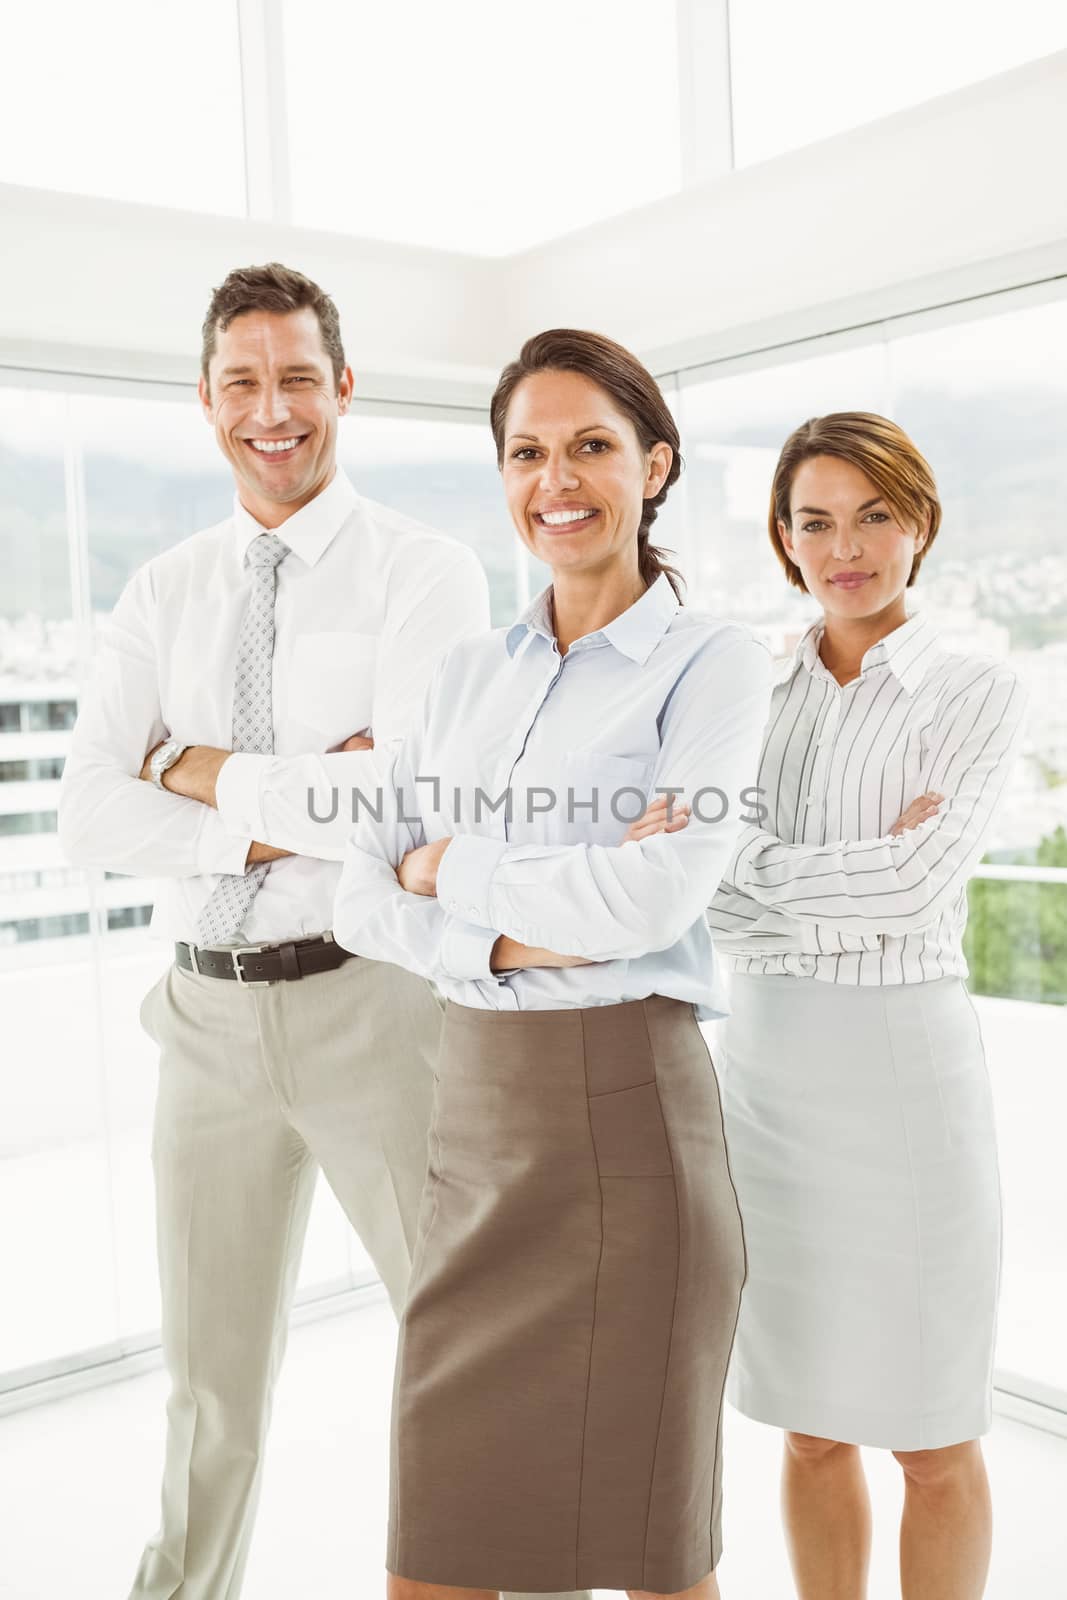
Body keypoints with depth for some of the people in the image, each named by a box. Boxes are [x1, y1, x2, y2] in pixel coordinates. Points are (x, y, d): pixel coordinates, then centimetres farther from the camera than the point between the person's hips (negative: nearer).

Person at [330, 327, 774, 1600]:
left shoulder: (712, 662, -4)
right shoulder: (466, 675, 12)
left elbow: (659, 896, -18)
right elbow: (361, 896, 3)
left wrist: (451, 871, -6)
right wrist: (514, 940, -14)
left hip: (625, 1106, -4)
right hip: (472, 1109, 5)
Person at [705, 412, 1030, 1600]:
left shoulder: (975, 694, -3)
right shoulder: (755, 696, 8)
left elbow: (914, 887, -17)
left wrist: (726, 857, -18)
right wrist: (836, 912, -16)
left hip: (899, 1063, -3)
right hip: (762, 1060, 4)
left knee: (930, 1434, 10)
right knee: (811, 1423, 16)